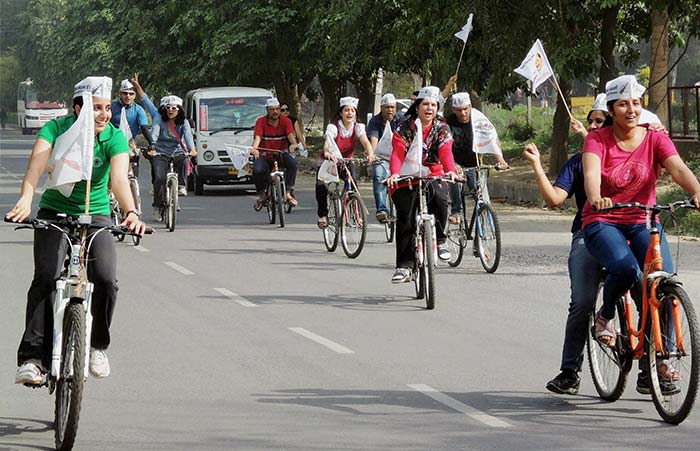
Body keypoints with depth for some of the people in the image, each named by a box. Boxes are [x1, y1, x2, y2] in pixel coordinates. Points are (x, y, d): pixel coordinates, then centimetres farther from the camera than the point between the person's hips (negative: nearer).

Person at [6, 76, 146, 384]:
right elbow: (36, 166, -29)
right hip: (54, 213, -1)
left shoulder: (114, 137, -11)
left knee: (106, 279, -20)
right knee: (46, 277, -22)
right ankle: (33, 357, -21)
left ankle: (97, 346, 6)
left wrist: (131, 212, -47)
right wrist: (25, 200, -49)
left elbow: (119, 178, -27)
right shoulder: (57, 128, -13)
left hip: (96, 215, 1)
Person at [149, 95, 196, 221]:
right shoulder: (160, 121, -3)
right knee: (160, 178, -21)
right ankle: (157, 206, -6)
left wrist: (191, 149, -35)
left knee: (183, 159, -35)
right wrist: (152, 147, -39)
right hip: (160, 153, -1)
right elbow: (154, 133, -20)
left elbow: (188, 135, -16)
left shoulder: (183, 123, 2)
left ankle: (181, 186, -21)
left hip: (176, 152, 1)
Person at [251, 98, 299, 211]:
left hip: (281, 154, 1)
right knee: (257, 170, -30)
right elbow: (257, 137, -20)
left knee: (292, 163, -32)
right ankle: (262, 195, -2)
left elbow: (290, 135, -18)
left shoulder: (285, 121, -1)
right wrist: (254, 148, -42)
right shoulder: (261, 122, -4)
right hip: (265, 156, -1)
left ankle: (289, 191, -19)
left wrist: (294, 144, -42)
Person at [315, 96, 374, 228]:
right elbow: (328, 142, -37)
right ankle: (323, 215, -6)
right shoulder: (333, 127, -18)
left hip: (346, 162, 2)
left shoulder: (358, 127, -10)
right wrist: (328, 153, -61)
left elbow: (365, 141, -27)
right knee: (321, 185, -26)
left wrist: (370, 153, -50)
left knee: (353, 181, -29)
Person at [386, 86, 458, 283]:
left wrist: (450, 171, -36)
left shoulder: (442, 128, 0)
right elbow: (398, 153, -16)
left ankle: (439, 239, -10)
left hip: (433, 175, 0)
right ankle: (404, 266, -4)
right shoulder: (404, 128, -4)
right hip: (407, 178, 0)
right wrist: (394, 174, -36)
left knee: (439, 198, -32)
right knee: (405, 220, -10)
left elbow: (445, 152, -15)